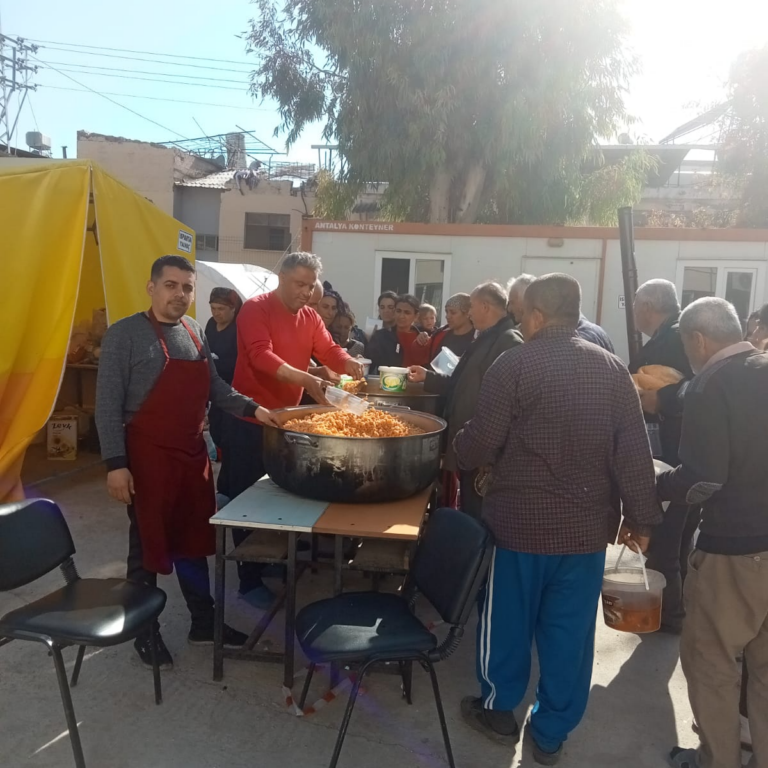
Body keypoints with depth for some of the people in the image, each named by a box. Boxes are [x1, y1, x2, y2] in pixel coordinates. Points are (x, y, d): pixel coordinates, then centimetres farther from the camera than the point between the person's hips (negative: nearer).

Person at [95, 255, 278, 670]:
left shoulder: (195, 332, 7)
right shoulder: (125, 334, -11)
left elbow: (213, 387, 13)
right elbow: (108, 404, -13)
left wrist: (251, 409, -2)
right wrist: (116, 463, -18)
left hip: (192, 452, 6)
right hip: (148, 455, -6)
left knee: (194, 540, 16)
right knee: (148, 543, 8)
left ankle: (203, 621, 31)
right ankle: (145, 632, 25)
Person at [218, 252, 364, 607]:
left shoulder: (310, 317, 9)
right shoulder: (255, 309, -13)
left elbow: (328, 349, 0)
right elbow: (261, 355, -27)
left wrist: (349, 363, -23)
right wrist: (307, 380, -40)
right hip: (251, 418, -7)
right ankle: (249, 579, 12)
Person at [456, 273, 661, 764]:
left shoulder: (514, 364, -12)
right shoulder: (614, 369, 1)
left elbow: (480, 445, -11)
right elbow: (635, 454, 0)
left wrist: (458, 455, 11)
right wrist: (641, 518, 8)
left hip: (521, 520, -3)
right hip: (587, 526, 4)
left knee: (508, 619, 16)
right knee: (569, 630, 15)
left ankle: (499, 710, 35)